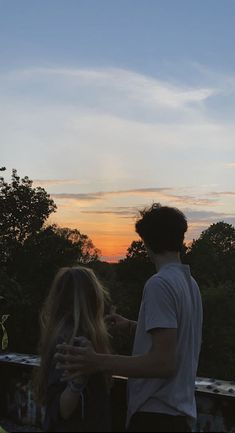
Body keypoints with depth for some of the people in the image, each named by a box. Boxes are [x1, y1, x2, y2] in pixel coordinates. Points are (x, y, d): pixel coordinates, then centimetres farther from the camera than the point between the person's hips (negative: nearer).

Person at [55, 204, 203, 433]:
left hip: (156, 414, -9)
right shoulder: (190, 282, 8)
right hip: (181, 409, 9)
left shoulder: (160, 283, -20)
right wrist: (132, 326, 21)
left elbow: (163, 362, -25)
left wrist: (98, 362, -28)